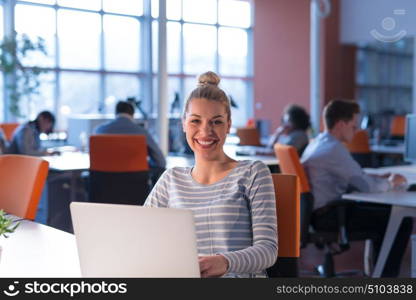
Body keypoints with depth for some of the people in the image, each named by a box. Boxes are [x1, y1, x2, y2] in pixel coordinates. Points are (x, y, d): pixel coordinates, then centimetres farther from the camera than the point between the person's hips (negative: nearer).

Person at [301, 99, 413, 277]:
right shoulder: (334, 149, -20)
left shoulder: (317, 143, 11)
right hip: (329, 217, -10)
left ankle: (380, 268, 27)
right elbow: (367, 186, -21)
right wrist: (391, 183, -1)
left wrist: (380, 178, 10)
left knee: (383, 209, 22)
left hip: (320, 210, 10)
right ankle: (388, 275, 7)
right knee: (402, 221, -7)